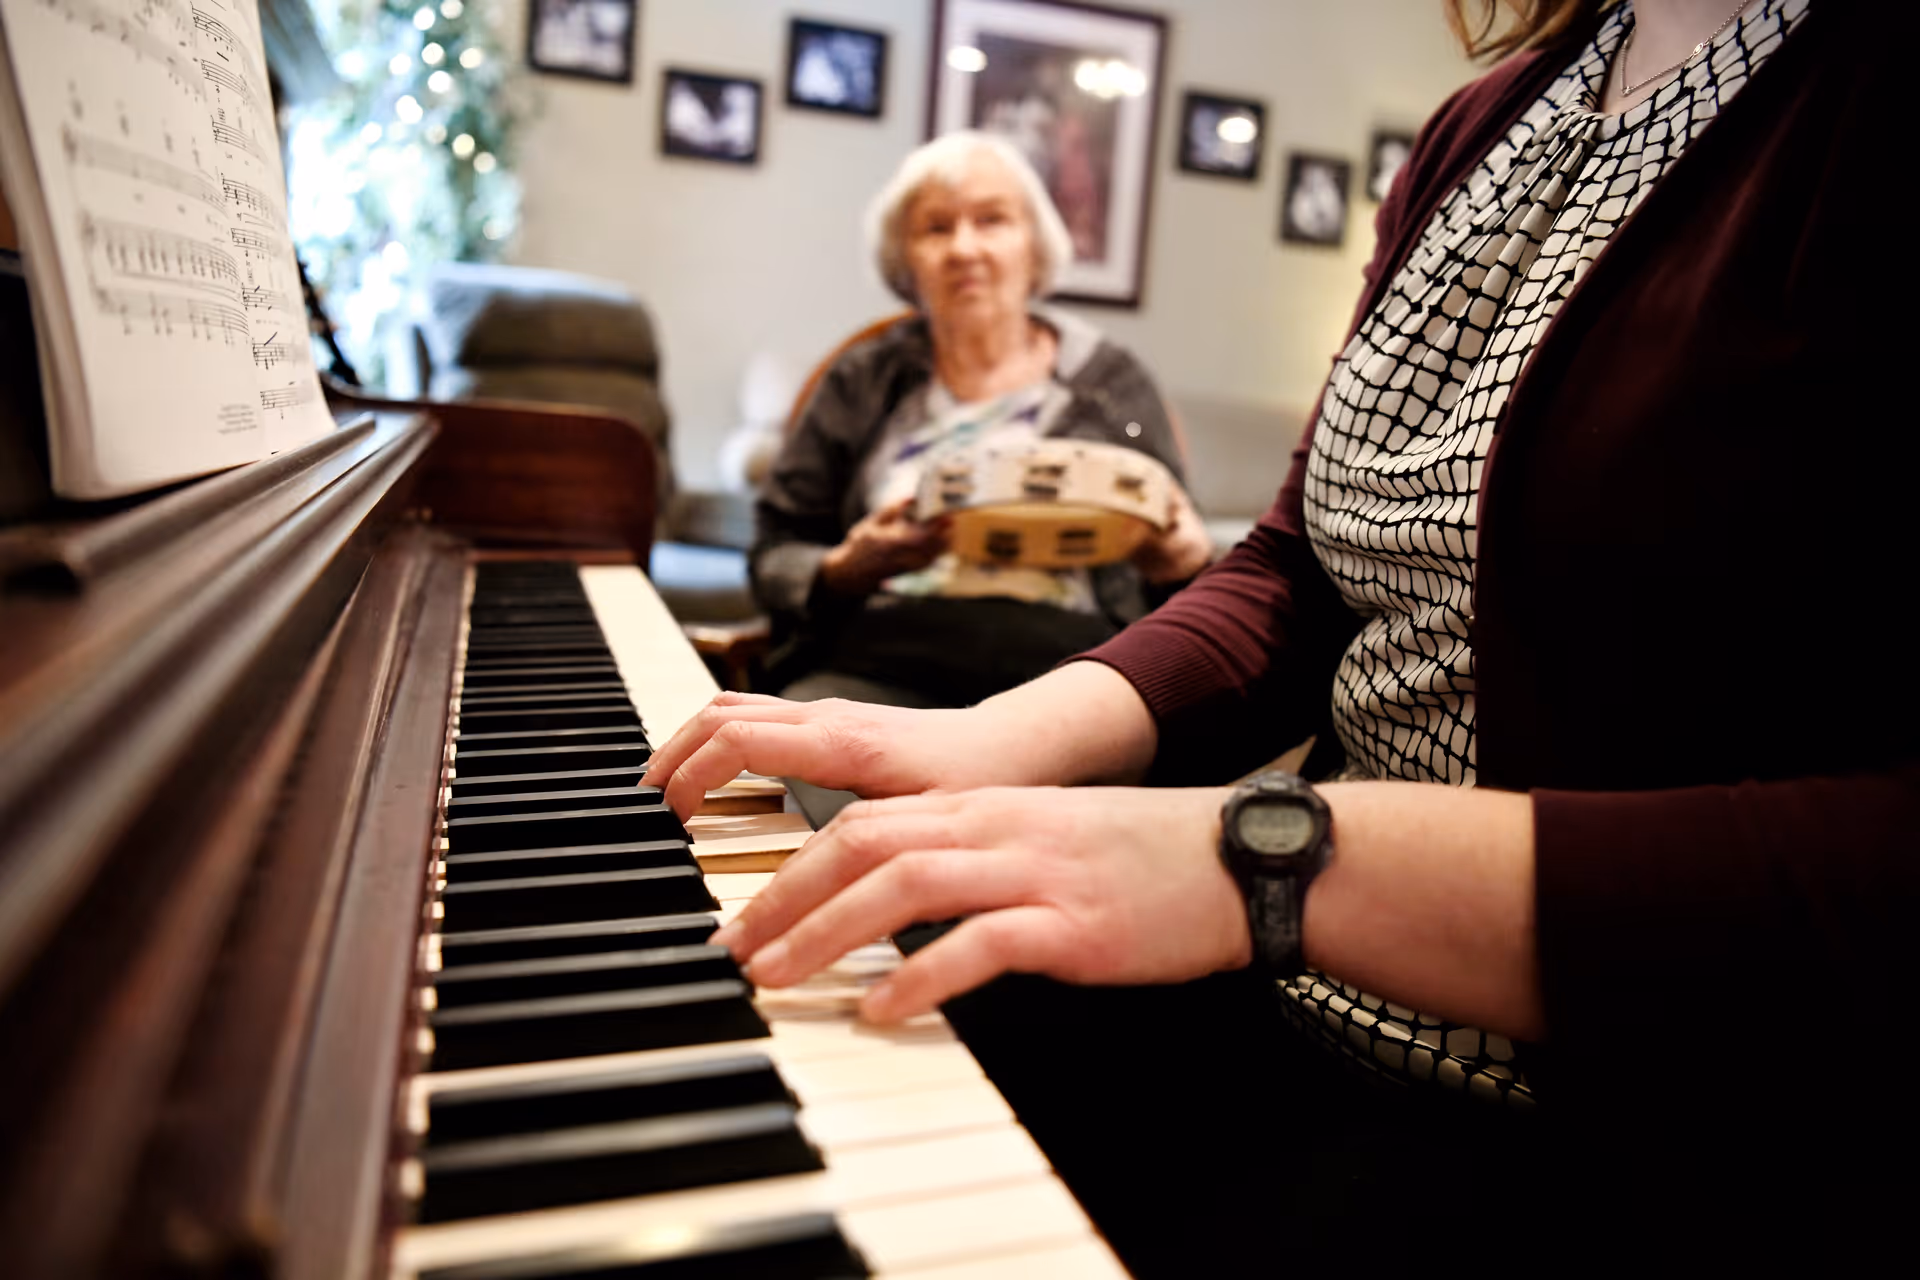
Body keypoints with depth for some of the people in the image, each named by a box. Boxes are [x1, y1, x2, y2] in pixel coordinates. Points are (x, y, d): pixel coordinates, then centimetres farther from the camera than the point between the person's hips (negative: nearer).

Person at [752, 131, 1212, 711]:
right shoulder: (860, 381, 18)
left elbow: (1176, 550, 18)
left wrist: (1188, 561, -7)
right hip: (880, 657, 1)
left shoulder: (1113, 381, 16)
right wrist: (849, 570, -7)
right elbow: (774, 558, 15)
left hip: (1061, 660, 0)